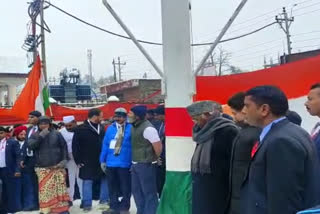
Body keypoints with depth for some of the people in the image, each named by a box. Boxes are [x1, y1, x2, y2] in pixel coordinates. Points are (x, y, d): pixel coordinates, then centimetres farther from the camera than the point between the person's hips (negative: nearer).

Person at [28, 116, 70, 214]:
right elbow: (30, 145, -11)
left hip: (57, 167, 0)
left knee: (60, 187, 0)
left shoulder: (56, 134, 4)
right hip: (42, 168, 0)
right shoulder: (35, 135, 6)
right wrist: (41, 136, -16)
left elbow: (64, 147, 5)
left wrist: (64, 159, -4)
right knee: (45, 189, -2)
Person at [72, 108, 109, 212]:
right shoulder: (81, 129, -8)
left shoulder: (101, 128, 8)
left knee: (105, 180, 10)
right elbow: (75, 146, -8)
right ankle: (87, 205, 12)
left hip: (101, 160, 5)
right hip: (87, 162, -5)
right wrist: (78, 161, -10)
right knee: (87, 182, 2)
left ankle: (104, 202, 23)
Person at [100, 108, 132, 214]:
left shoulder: (131, 128, -4)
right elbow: (105, 145, 9)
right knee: (112, 187, 13)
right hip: (111, 163, 5)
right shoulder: (110, 128, 8)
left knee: (125, 187, 6)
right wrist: (102, 160, 7)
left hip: (124, 163, -4)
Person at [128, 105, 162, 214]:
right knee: (137, 191, 17)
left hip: (146, 165, -9)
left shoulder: (148, 128, -19)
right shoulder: (134, 126, 8)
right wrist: (134, 162, 15)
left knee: (149, 192, 0)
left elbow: (158, 146, -18)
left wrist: (154, 160, -1)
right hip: (135, 164, 9)